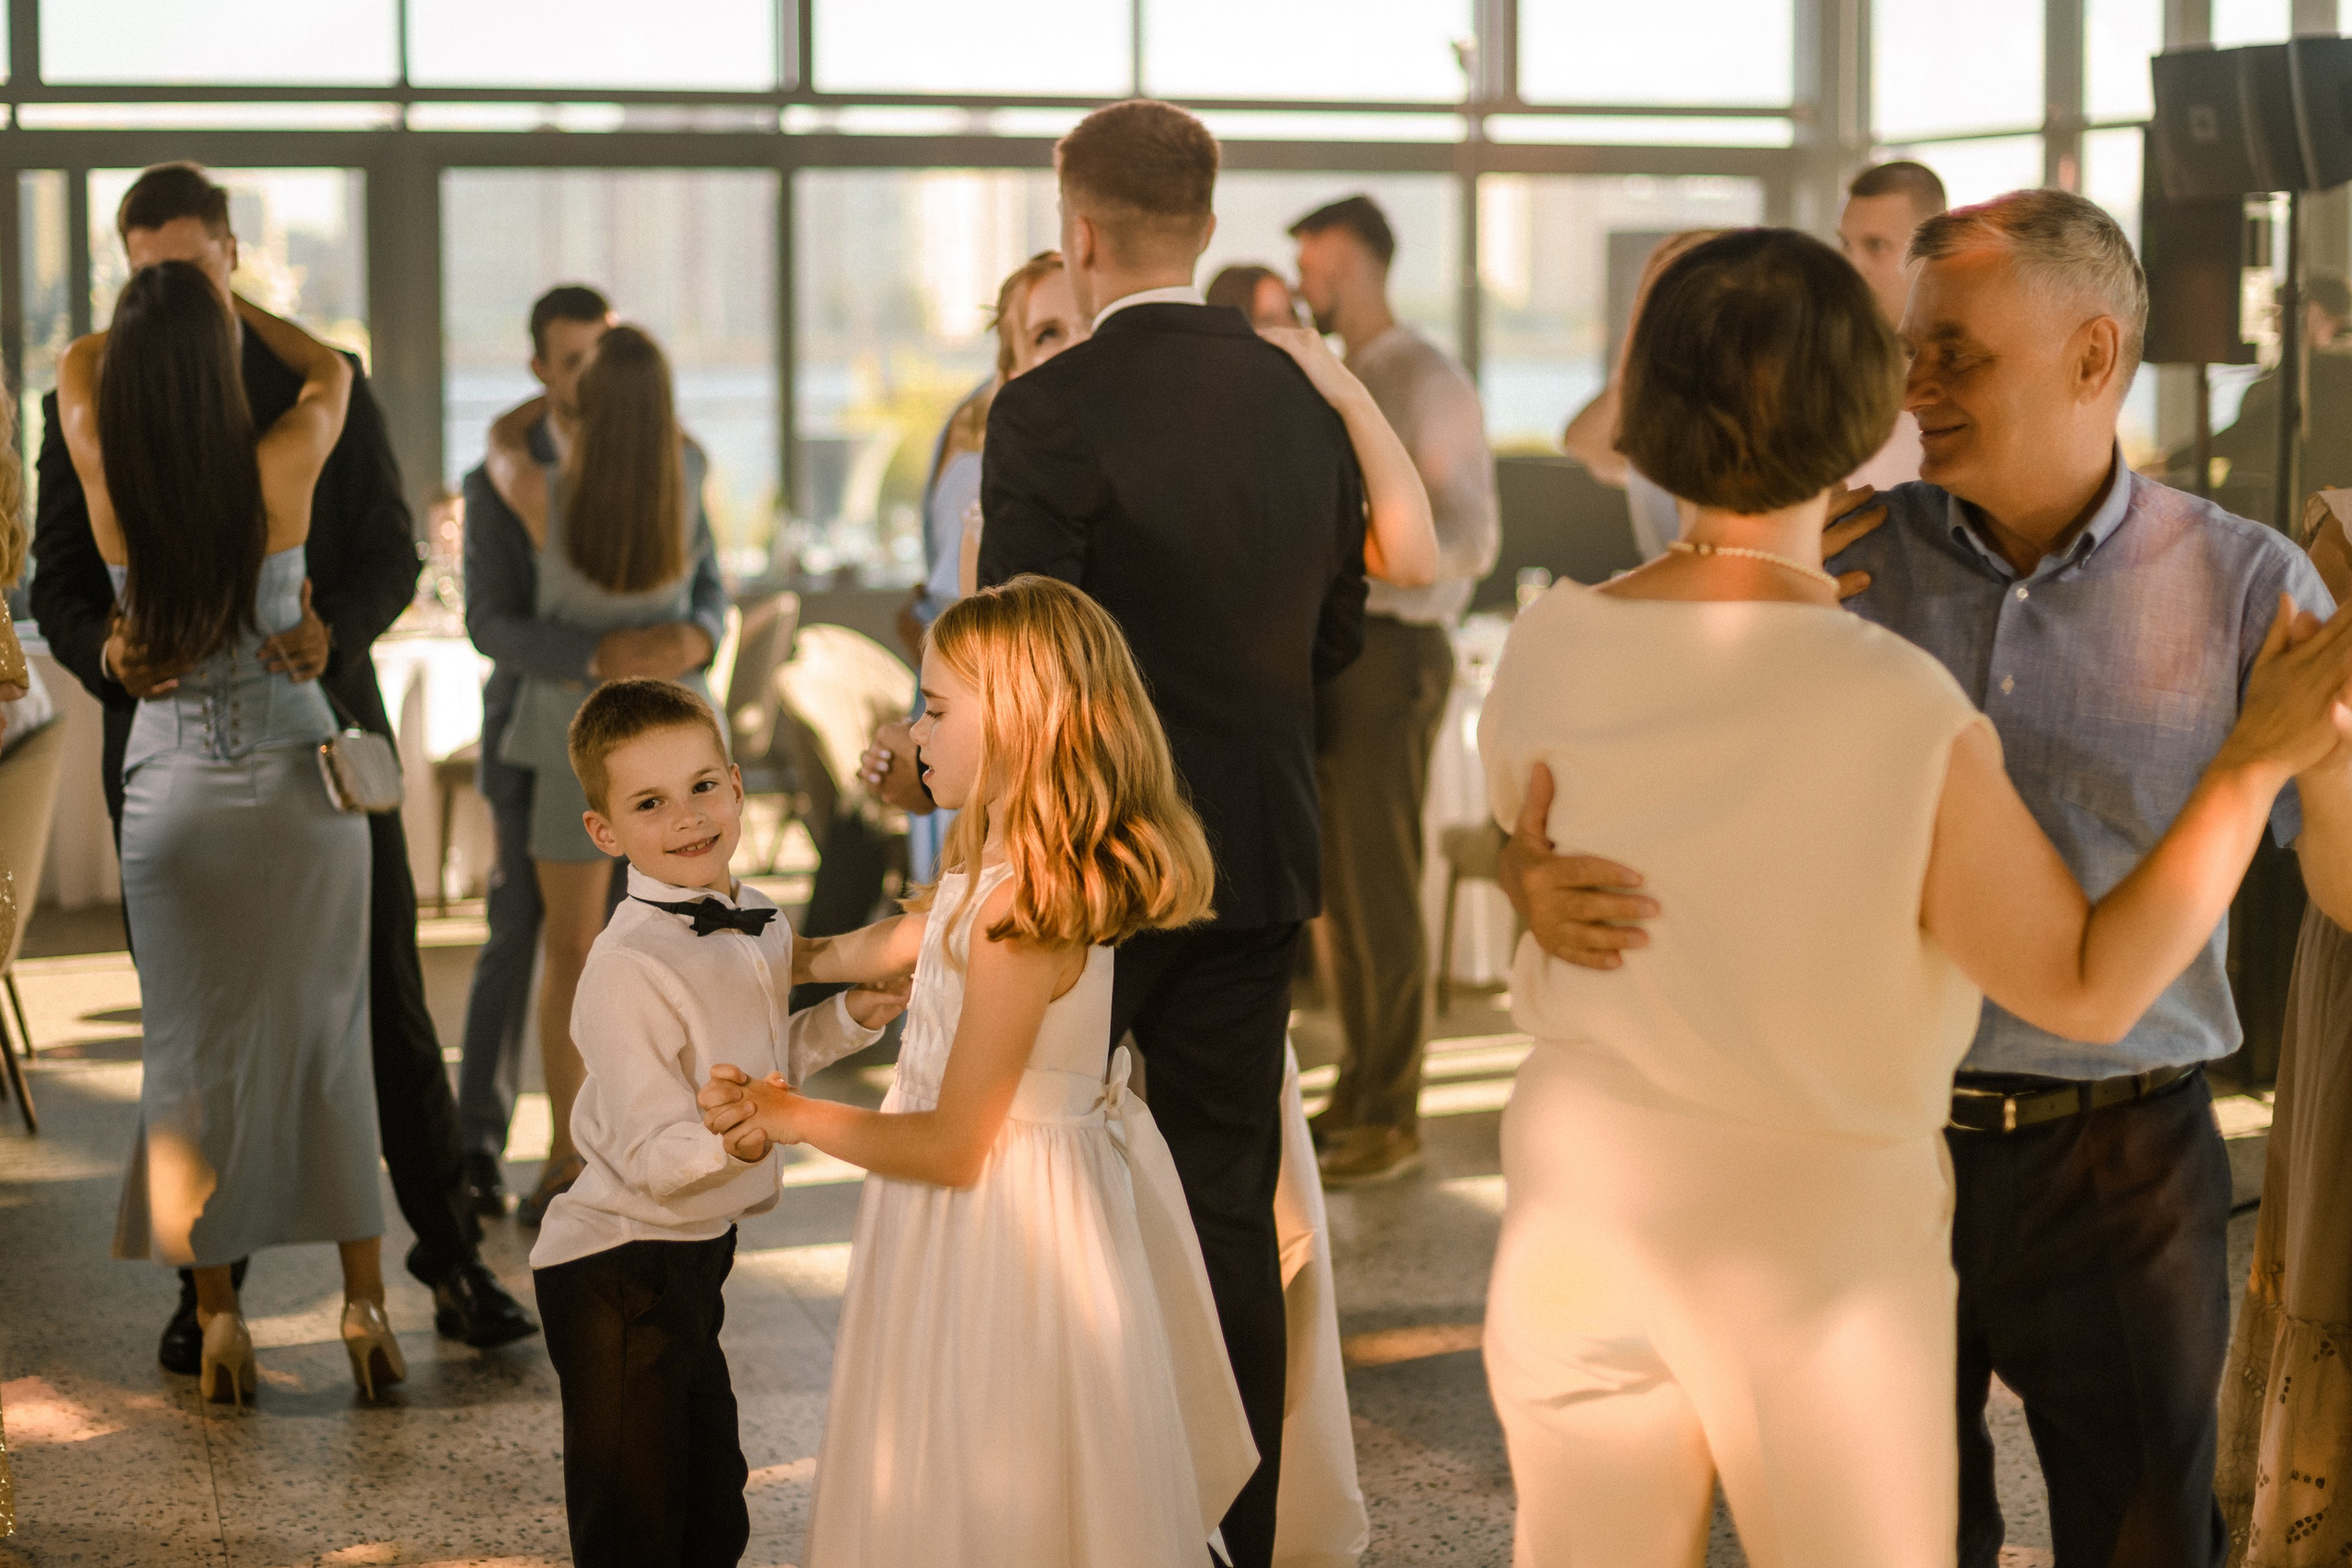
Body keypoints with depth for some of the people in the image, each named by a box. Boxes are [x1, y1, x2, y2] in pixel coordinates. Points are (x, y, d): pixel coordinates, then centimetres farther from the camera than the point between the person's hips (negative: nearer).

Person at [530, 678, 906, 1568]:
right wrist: (733, 1140, -45)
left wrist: (849, 1019, 4)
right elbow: (648, 1155, -27)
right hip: (617, 1274, -8)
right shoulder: (628, 968, -26)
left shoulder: (760, 926, 1)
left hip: (695, 1259, 9)